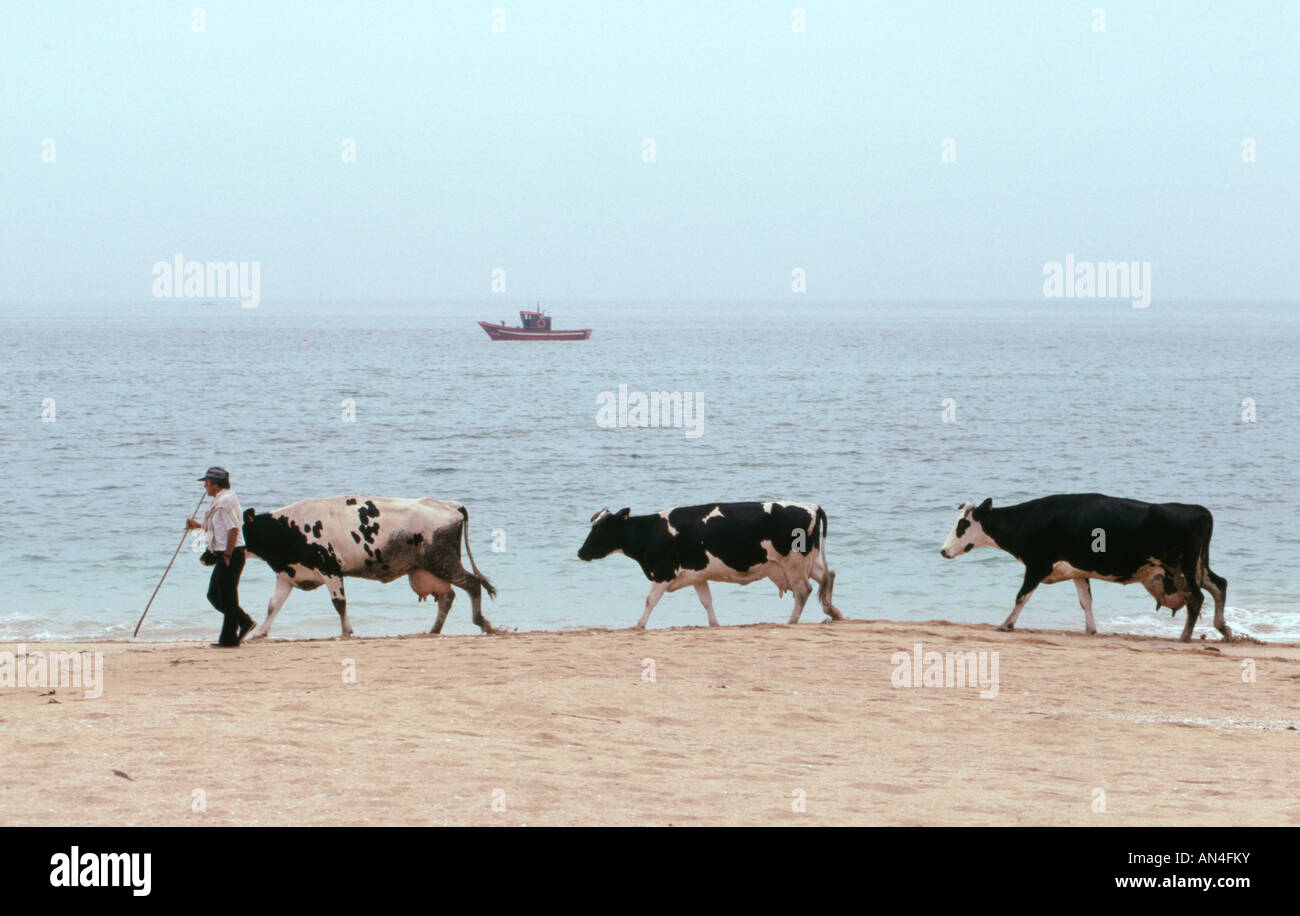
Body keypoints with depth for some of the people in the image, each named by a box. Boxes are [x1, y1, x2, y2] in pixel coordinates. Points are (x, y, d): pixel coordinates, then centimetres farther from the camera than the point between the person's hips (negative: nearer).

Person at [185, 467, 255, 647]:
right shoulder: (221, 500, 16)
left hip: (231, 555, -11)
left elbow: (233, 530, -24)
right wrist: (197, 525, 21)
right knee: (214, 595, 14)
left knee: (226, 597, -4)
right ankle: (244, 621, 17)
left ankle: (229, 639, 2)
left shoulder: (224, 502, -17)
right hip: (223, 555, 11)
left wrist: (227, 556, -20)